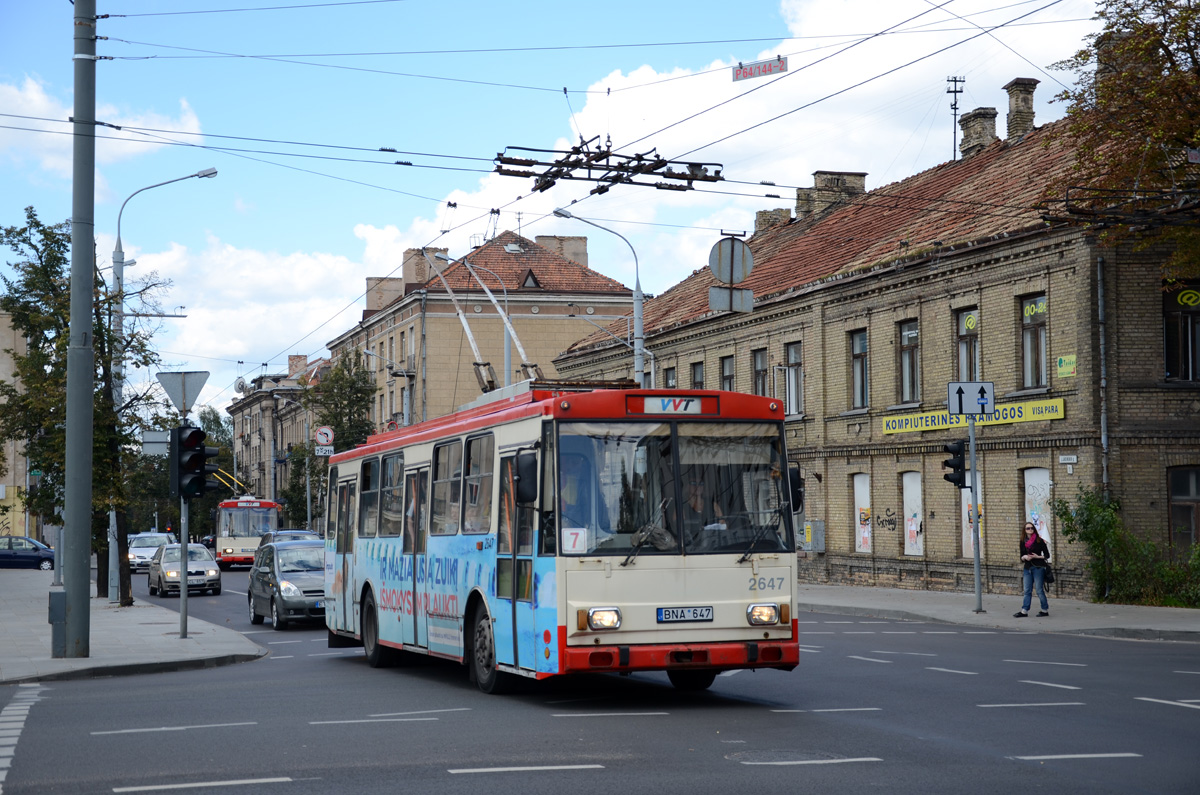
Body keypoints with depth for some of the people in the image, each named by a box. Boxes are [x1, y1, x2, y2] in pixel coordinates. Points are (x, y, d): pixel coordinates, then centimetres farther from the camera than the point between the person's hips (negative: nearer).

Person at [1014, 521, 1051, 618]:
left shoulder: (1039, 541, -2)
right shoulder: (1022, 542, 10)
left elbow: (1047, 555, 1)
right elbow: (1021, 558, 14)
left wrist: (1037, 556, -13)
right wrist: (1024, 557, -8)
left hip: (1038, 567, -4)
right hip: (1027, 568, 4)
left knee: (1039, 590, -3)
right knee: (1027, 591, 5)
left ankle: (1045, 610, 7)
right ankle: (1024, 611, 5)